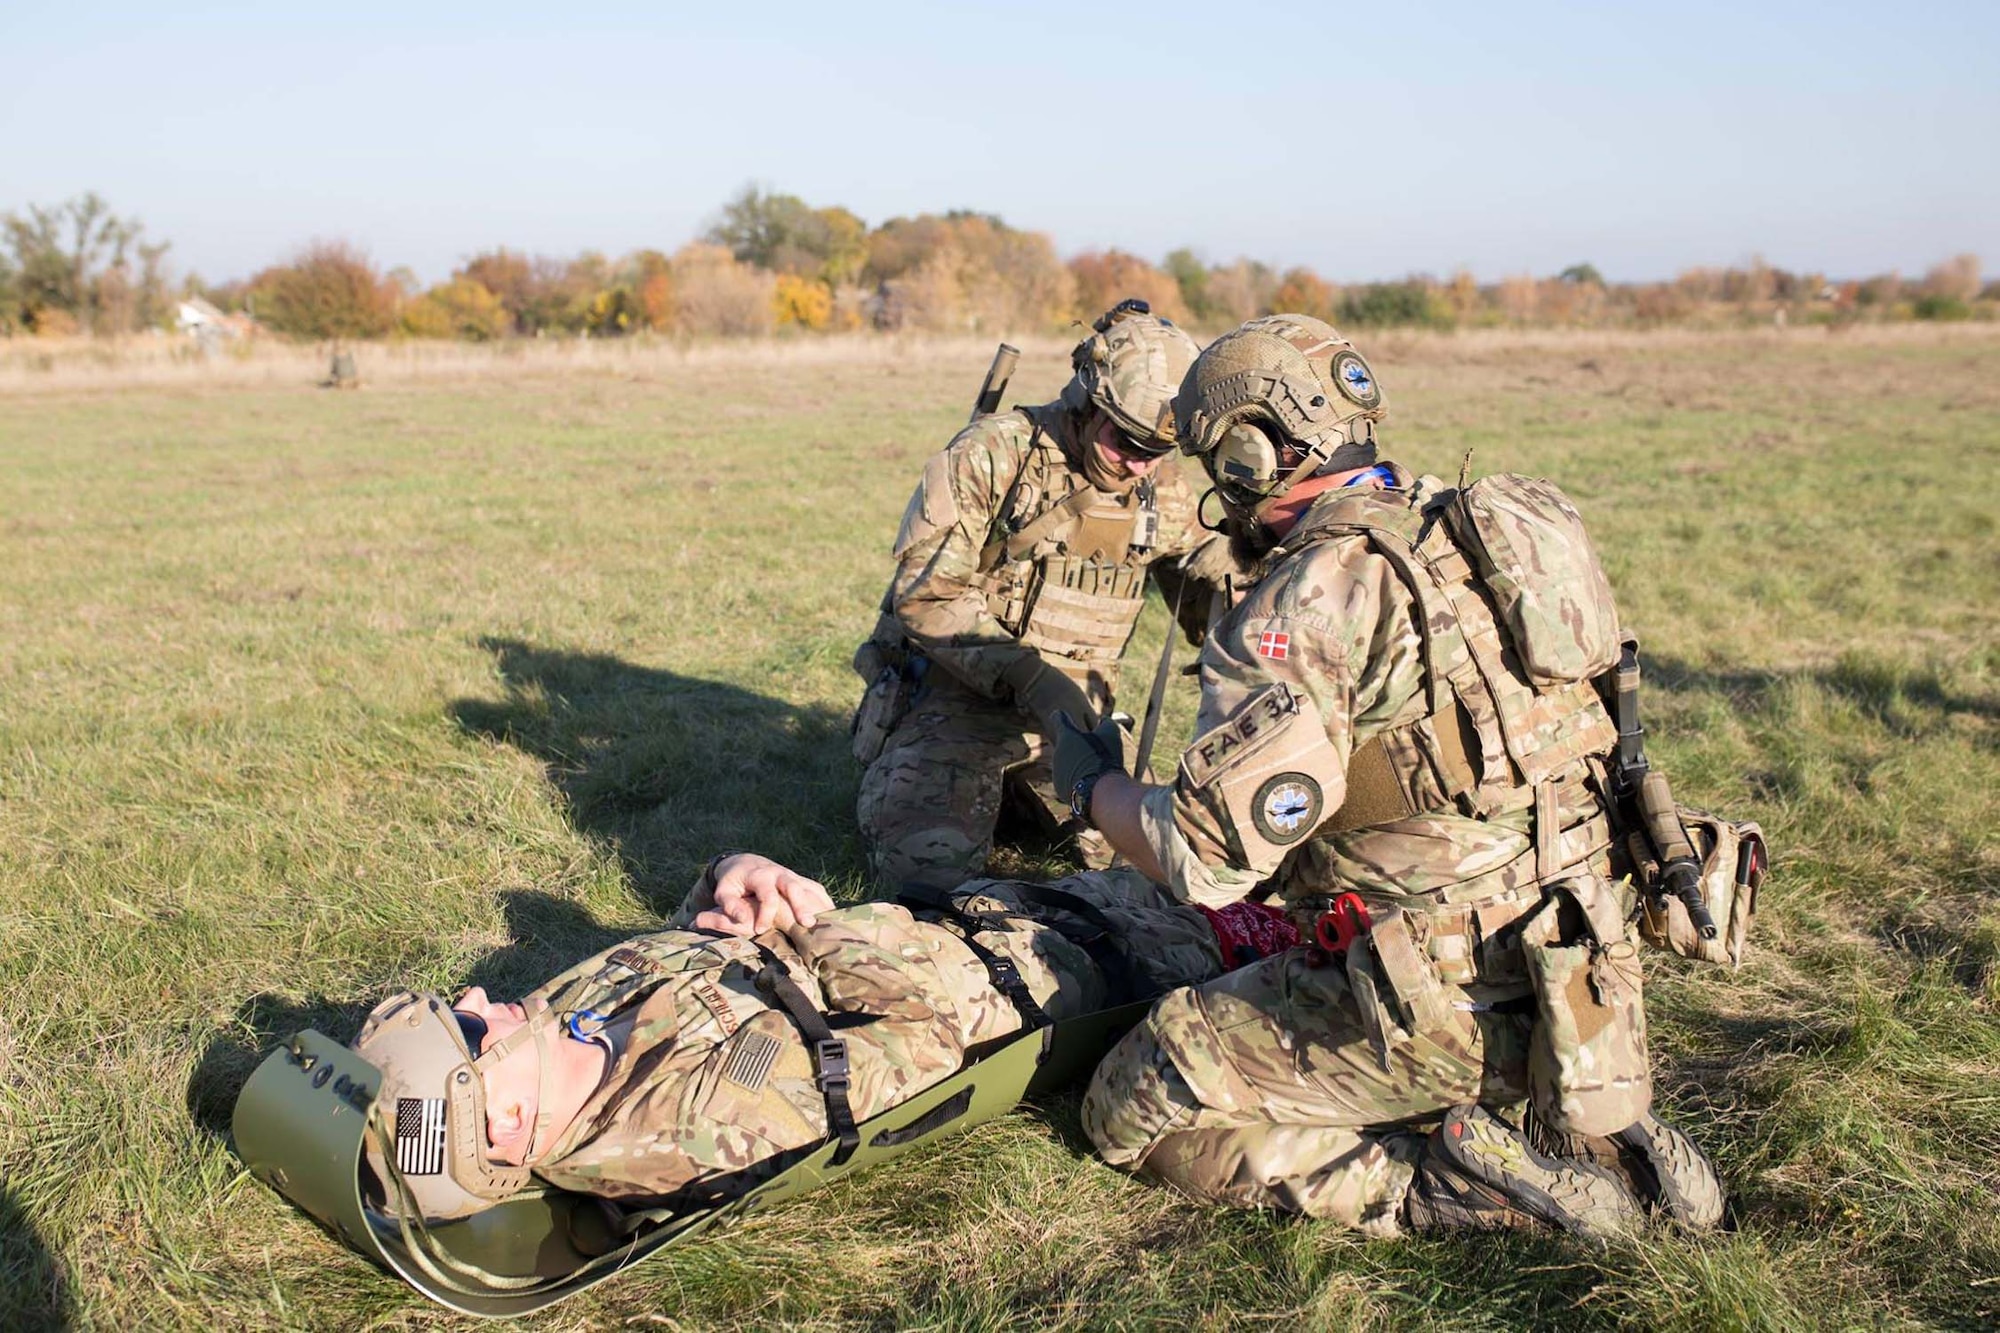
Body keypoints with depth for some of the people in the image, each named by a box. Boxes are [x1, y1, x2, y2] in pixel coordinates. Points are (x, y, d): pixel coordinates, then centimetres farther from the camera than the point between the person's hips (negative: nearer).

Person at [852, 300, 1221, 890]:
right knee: (929, 866, -19)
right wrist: (1029, 678, -32)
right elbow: (925, 595, -21)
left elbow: (1212, 609, 12)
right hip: (954, 694, -5)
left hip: (1070, 710, 5)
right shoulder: (991, 455, -17)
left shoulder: (1165, 495, 0)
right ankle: (899, 779, 16)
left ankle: (1010, 785, 30)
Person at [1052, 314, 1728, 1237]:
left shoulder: (1311, 600, -17)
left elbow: (1209, 858, -19)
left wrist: (1093, 784, 0)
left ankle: (1456, 1188, -7)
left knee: (1134, 1109, 4)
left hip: (1439, 1002, -8)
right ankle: (1582, 1138, 13)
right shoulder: (1481, 536, 8)